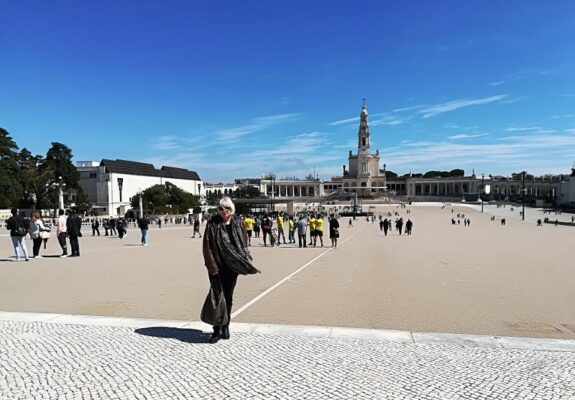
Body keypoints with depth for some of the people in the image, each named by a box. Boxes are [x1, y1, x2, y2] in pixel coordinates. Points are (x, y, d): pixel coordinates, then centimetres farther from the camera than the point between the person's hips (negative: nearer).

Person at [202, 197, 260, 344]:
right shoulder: (212, 224, -5)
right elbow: (207, 246, -8)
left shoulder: (238, 224, 3)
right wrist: (212, 266, -14)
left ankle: (225, 327, 26)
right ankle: (217, 329, 10)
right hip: (217, 267, -2)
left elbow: (244, 243, 6)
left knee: (228, 298, 12)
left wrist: (247, 262, -3)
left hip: (232, 266, 3)